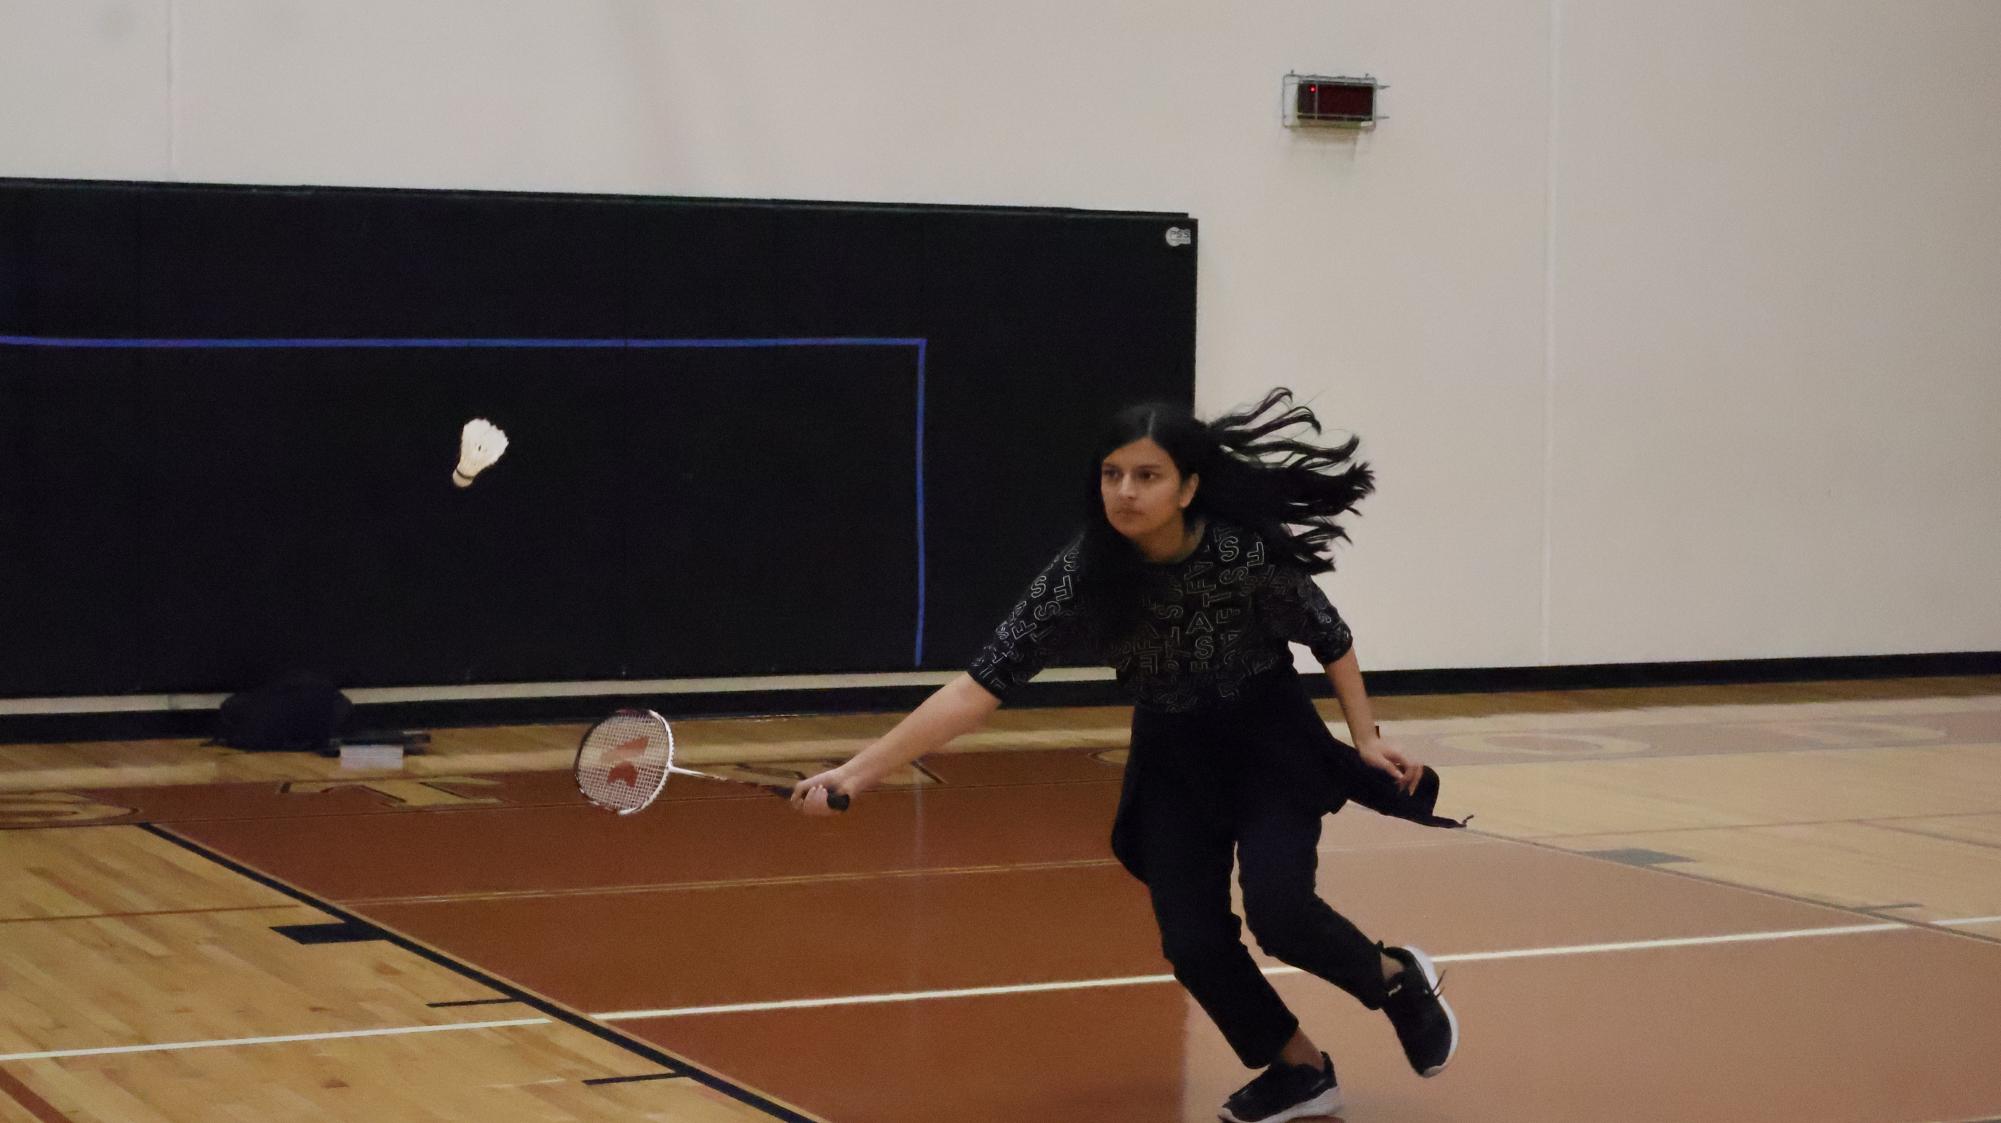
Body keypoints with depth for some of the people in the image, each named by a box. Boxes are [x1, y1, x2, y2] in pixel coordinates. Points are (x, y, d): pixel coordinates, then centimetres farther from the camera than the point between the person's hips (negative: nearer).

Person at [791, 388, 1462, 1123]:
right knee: (1194, 944, -5)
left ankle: (1399, 980, 14)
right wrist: (860, 771, -35)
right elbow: (983, 682, -27)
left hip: (1270, 744, -3)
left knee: (1278, 911, -19)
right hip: (1172, 760, 3)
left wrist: (1365, 737, -5)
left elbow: (1329, 636, -7)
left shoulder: (1247, 551, -27)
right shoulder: (1081, 577, -24)